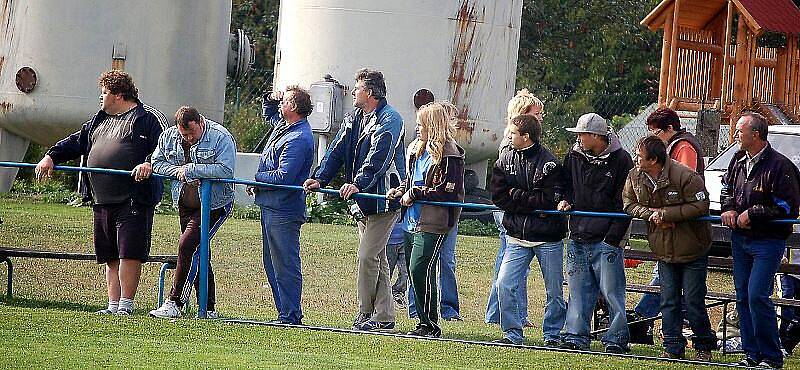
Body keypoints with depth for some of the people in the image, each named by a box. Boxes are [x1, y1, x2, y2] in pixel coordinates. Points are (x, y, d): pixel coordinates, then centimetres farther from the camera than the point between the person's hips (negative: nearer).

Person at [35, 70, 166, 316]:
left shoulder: (147, 118, -1)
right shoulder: (99, 121, 24)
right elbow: (76, 143, 25)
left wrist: (149, 164, -27)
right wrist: (51, 157, 12)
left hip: (133, 200, -8)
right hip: (102, 201, 8)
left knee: (129, 252, -9)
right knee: (110, 256, 8)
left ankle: (126, 304, -6)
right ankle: (113, 305, 11)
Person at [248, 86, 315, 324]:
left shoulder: (299, 139, -20)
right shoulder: (284, 125, 11)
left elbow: (282, 177, -24)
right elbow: (269, 114, 36)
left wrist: (257, 178, -8)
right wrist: (271, 99, 14)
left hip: (283, 211, -11)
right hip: (270, 206, 11)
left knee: (285, 265, -7)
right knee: (272, 263, 15)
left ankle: (290, 316, -4)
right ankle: (286, 313, 19)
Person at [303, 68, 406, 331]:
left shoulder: (389, 120, -11)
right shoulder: (353, 119, 15)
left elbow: (378, 157, -24)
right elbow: (337, 150, 7)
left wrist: (358, 183, -36)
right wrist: (320, 178, -8)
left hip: (383, 198, -9)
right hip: (362, 200, 9)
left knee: (368, 256, -10)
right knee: (376, 258, 10)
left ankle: (365, 314, -3)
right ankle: (384, 316, 13)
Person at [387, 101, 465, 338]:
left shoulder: (448, 154, -11)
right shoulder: (418, 149, 16)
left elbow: (448, 191, -16)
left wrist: (414, 194, -12)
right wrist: (399, 192, 7)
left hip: (432, 224, -9)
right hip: (412, 221, 9)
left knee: (420, 270, -13)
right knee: (414, 272, 9)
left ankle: (430, 325, -5)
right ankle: (424, 323, 17)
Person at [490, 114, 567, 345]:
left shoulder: (549, 164, -10)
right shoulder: (505, 161, 4)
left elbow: (549, 200, -17)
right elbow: (498, 198, -3)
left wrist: (516, 196, -12)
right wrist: (531, 202, -12)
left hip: (547, 237, -3)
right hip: (517, 237, 3)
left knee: (554, 291, 6)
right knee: (504, 285, -8)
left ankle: (553, 334, 20)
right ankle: (512, 333, 3)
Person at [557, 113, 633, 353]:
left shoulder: (620, 160, -5)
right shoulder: (574, 157, 10)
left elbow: (624, 204, -5)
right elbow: (566, 185, 26)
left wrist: (613, 238, -10)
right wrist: (565, 200, 2)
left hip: (606, 240, -5)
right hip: (578, 238, 5)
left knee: (612, 292, -3)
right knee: (579, 291, 7)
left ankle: (617, 340, 2)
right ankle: (576, 337, 13)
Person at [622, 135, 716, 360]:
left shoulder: (685, 177, -21)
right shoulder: (635, 177, -2)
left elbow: (700, 206, -20)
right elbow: (629, 204, 8)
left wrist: (664, 213, -22)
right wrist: (650, 214, -13)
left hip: (692, 250, -5)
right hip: (664, 252, 5)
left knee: (693, 301, -2)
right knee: (669, 302, 6)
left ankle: (704, 346, 13)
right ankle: (673, 348, 13)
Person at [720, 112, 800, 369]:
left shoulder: (779, 165, -14)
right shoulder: (738, 161, 9)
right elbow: (727, 189, 27)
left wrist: (752, 214, -16)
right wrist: (728, 209, 6)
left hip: (768, 242, -8)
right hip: (740, 239, 8)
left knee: (757, 296, -15)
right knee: (743, 297, 8)